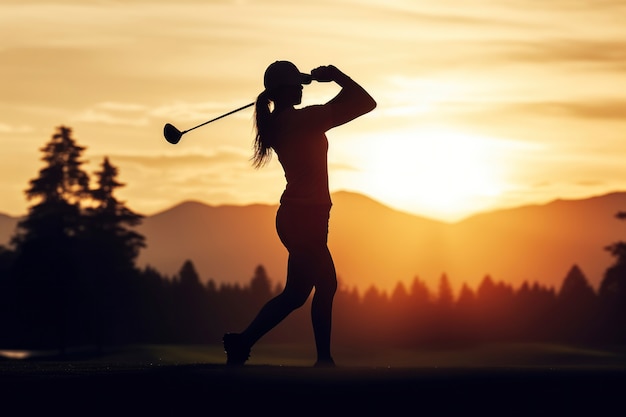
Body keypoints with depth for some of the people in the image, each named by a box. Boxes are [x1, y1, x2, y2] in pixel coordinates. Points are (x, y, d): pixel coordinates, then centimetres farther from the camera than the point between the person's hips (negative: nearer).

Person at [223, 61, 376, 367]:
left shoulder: (275, 123, 6)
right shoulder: (303, 119, -17)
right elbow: (366, 103, -13)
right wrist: (335, 75, -3)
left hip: (294, 215, 9)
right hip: (307, 217, -9)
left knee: (326, 285, 15)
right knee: (296, 293, -7)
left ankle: (324, 358, 15)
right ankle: (242, 343, -12)